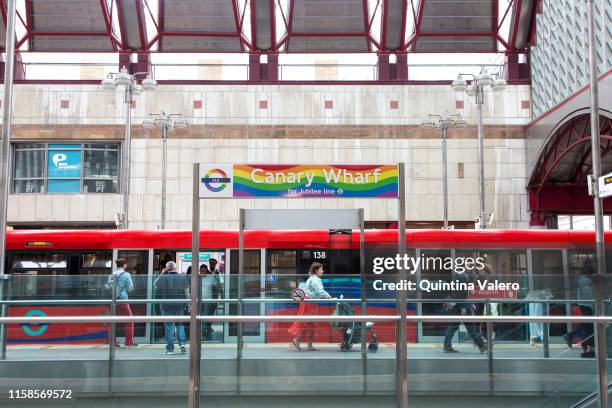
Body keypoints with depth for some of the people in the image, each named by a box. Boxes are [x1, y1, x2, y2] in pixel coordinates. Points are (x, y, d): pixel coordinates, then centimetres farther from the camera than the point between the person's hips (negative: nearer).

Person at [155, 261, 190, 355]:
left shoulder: (163, 278, -7)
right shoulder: (182, 277, -1)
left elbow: (155, 285, 12)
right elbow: (187, 292, 1)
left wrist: (161, 274, 11)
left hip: (167, 306, -2)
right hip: (179, 306, 2)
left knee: (168, 327, 4)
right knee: (180, 325, 16)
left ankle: (170, 348, 6)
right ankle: (182, 343, 1)